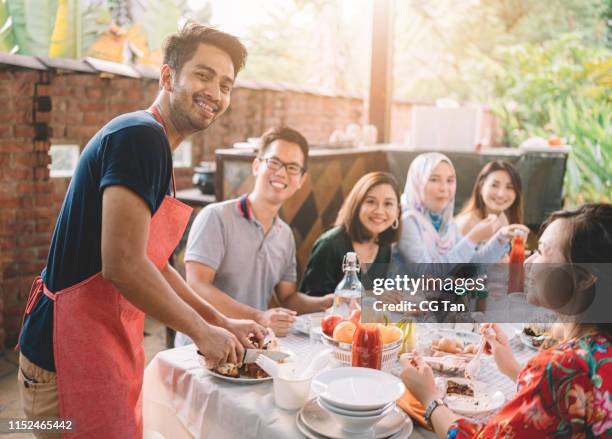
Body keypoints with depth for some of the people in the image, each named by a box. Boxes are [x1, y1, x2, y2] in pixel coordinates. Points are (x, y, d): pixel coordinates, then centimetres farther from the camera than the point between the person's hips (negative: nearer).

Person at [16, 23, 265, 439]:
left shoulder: (153, 145, 13)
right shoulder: (141, 136, -18)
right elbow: (123, 265, -26)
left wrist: (222, 322, 13)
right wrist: (203, 331, -14)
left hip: (109, 353, 10)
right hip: (72, 359, -10)